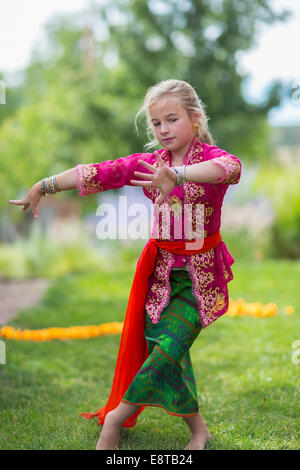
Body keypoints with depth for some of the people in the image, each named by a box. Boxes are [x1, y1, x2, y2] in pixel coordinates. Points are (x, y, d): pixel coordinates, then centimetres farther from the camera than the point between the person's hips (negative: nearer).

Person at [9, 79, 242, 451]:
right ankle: (197, 428, 23)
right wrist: (44, 186, 0)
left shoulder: (209, 156, -12)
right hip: (161, 270, 5)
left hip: (201, 274, -5)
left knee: (169, 347, -17)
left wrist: (178, 174, -53)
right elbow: (97, 173, 2)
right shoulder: (148, 163, 4)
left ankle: (117, 416, 1)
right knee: (156, 347, 4)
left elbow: (230, 167, -37)